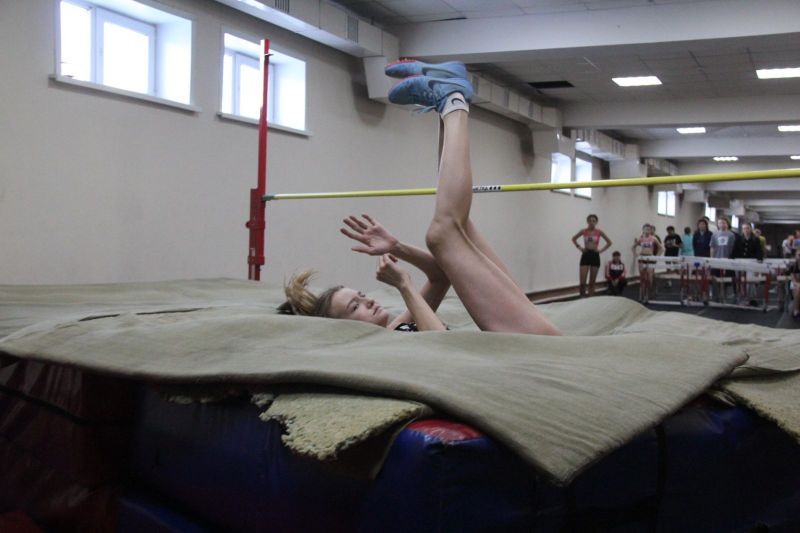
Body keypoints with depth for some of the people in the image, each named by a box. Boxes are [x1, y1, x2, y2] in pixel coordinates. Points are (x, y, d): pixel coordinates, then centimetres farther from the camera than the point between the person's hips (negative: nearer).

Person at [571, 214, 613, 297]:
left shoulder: (599, 232, -1)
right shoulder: (583, 231, 0)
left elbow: (609, 242, 8)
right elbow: (574, 239, 16)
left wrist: (601, 250, 0)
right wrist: (579, 247, 4)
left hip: (595, 256, 0)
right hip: (585, 255, 0)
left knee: (592, 282, 5)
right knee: (582, 282, -7)